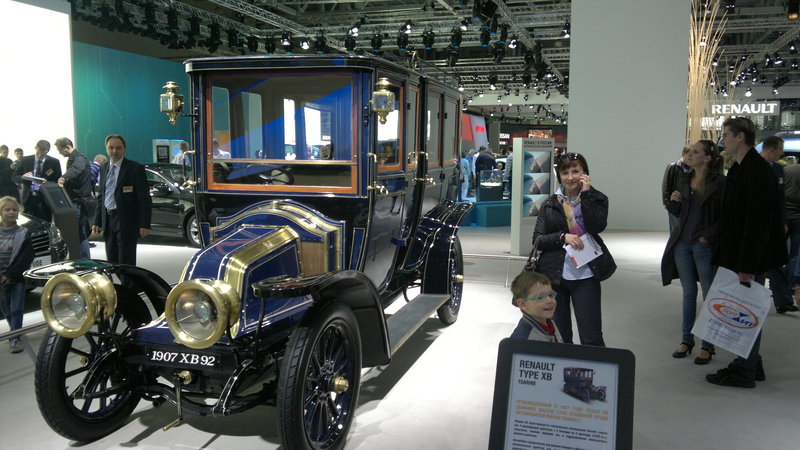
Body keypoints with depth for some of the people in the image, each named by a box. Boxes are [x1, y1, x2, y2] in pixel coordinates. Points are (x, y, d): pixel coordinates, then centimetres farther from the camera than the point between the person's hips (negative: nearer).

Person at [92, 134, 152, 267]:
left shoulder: (135, 168, -7)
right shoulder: (104, 169, 13)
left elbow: (145, 199, -10)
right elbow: (100, 197, 17)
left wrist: (145, 225, -15)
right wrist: (97, 221, 11)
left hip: (126, 221, -6)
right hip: (107, 220, 6)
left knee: (126, 261, -4)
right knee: (111, 260, 12)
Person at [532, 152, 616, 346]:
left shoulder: (596, 199, 4)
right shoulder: (549, 204, 7)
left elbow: (597, 226, -15)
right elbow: (537, 240, 2)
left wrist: (586, 193, -12)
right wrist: (562, 237, -14)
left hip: (585, 275, -2)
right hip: (554, 276, 2)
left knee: (591, 337, -4)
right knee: (559, 336, 10)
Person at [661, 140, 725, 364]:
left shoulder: (719, 182, -9)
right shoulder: (684, 180, 10)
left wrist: (708, 236, -17)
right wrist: (673, 202, -3)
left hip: (704, 245, -6)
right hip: (682, 243, 6)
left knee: (710, 295, 5)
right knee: (688, 292, 14)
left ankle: (707, 346, 13)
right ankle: (687, 340, 25)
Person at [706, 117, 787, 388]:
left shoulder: (758, 171, -17)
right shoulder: (738, 170, 14)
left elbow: (757, 222, -22)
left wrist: (747, 265, -24)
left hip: (748, 257, -10)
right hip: (734, 255, 10)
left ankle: (744, 372, 10)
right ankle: (751, 364, 28)